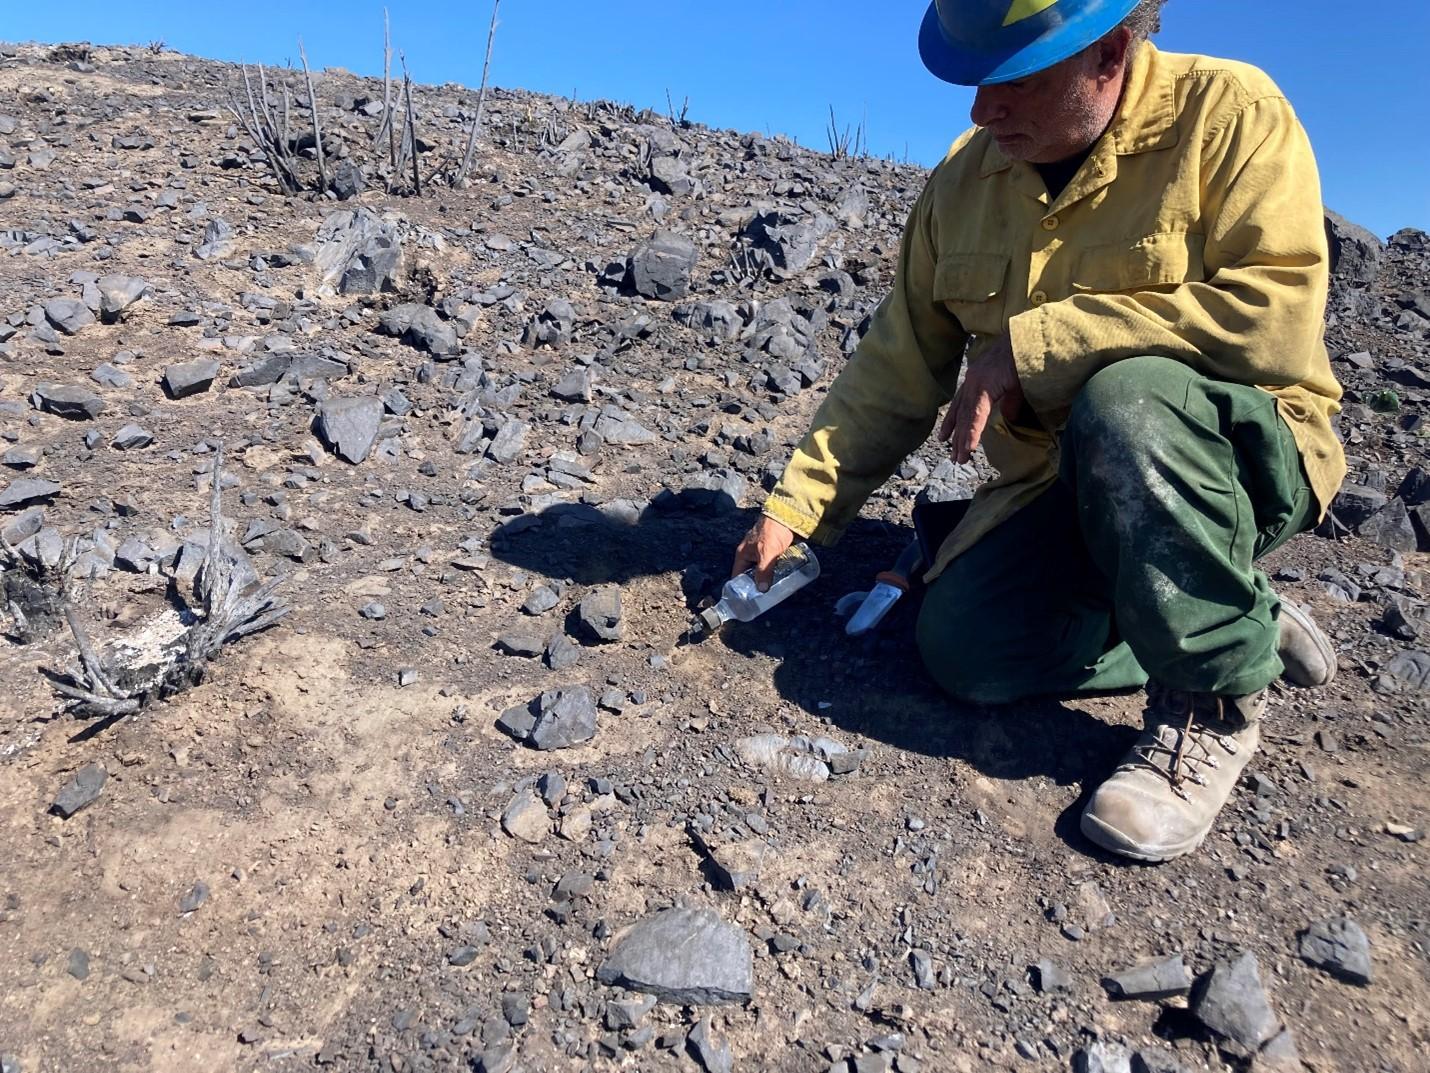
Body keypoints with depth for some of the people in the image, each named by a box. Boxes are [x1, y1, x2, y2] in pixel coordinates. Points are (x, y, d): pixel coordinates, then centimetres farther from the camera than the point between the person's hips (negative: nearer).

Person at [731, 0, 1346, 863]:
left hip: (1242, 464, -4)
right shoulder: (964, 180, 2)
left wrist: (1033, 343, -26)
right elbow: (896, 370, 3)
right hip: (1061, 489, 5)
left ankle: (1219, 700, -15)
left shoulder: (1228, 112, -11)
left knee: (1125, 396, -36)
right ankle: (1244, 628, 4)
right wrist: (797, 505, -4)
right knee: (962, 647, -17)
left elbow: (1280, 313, -26)